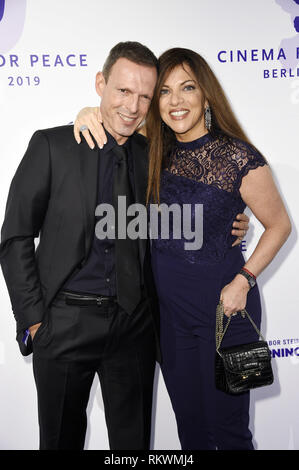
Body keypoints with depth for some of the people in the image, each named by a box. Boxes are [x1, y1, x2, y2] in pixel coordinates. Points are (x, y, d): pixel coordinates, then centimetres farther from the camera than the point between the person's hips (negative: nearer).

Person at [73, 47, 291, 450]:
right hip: (169, 307, 5)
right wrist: (91, 113, -7)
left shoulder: (238, 157, -15)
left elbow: (279, 225, -5)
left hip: (223, 306, -4)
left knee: (227, 425, 11)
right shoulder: (157, 152, -1)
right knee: (189, 423, 20)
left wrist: (244, 280, -14)